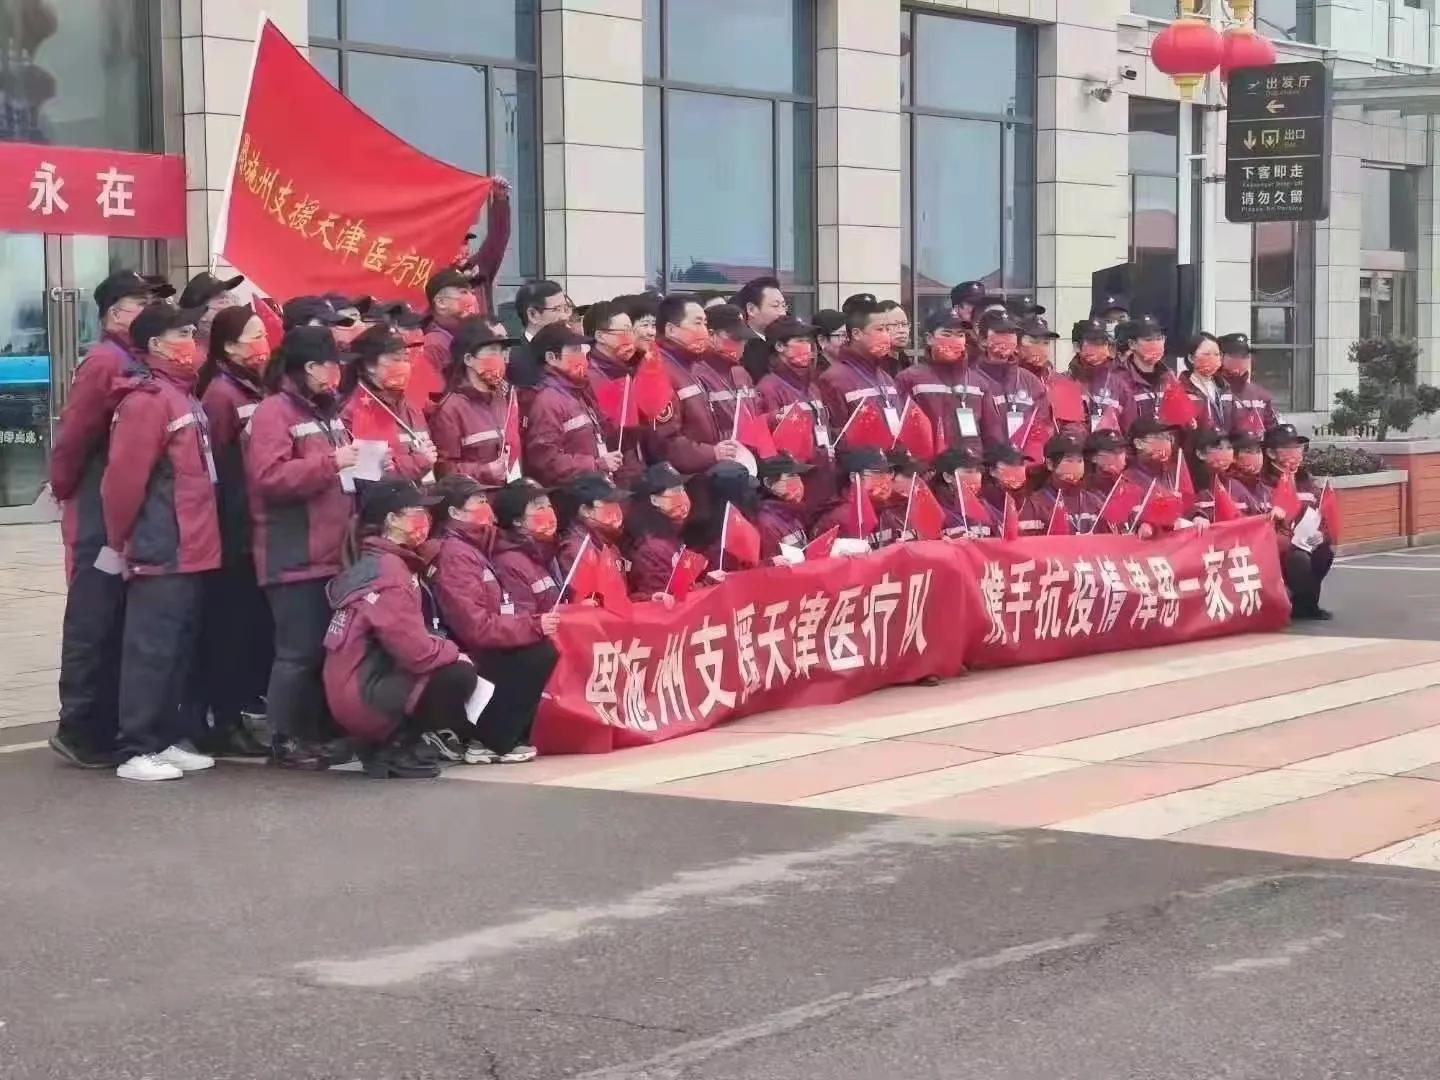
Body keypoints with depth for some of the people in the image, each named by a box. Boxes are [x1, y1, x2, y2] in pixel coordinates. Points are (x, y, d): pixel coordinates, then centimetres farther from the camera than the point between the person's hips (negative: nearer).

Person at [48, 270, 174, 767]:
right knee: (94, 622, -3)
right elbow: (73, 435, -16)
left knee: (120, 623, 12)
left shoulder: (145, 365, 13)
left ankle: (106, 728, 20)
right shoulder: (104, 363, -13)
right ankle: (79, 729, 4)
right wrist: (66, 491, -6)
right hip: (101, 518, -8)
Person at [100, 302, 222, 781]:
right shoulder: (148, 400, -14)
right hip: (161, 553, -9)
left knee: (179, 650, 13)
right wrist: (119, 540, -9)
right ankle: (136, 751, -4)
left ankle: (167, 740, 19)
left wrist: (201, 536, 17)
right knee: (150, 651, -7)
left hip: (191, 551, 9)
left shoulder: (185, 396, 17)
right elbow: (124, 477, -18)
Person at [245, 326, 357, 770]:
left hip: (333, 551, 9)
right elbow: (269, 477, -22)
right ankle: (285, 739, 0)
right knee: (299, 651, -7)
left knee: (330, 648, 9)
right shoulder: (273, 412, -9)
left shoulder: (327, 411, 18)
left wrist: (360, 465, 12)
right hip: (294, 557, -8)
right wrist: (330, 463, -20)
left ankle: (319, 733, 16)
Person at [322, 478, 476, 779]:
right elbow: (414, 649, -23)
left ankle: (381, 741, 11)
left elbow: (406, 640, 16)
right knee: (460, 675, -17)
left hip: (360, 691, 10)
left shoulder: (376, 563, 15)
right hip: (367, 697, -10)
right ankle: (396, 748, -6)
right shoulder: (389, 571, -18)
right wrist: (454, 653, -6)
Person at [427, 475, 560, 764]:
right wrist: (533, 626, -20)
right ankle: (492, 743, -13)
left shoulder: (468, 548, 14)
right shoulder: (455, 554, -18)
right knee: (540, 653, -19)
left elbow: (493, 611, 17)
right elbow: (477, 628, -25)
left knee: (540, 648, 4)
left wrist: (533, 619, 1)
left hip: (476, 653, 10)